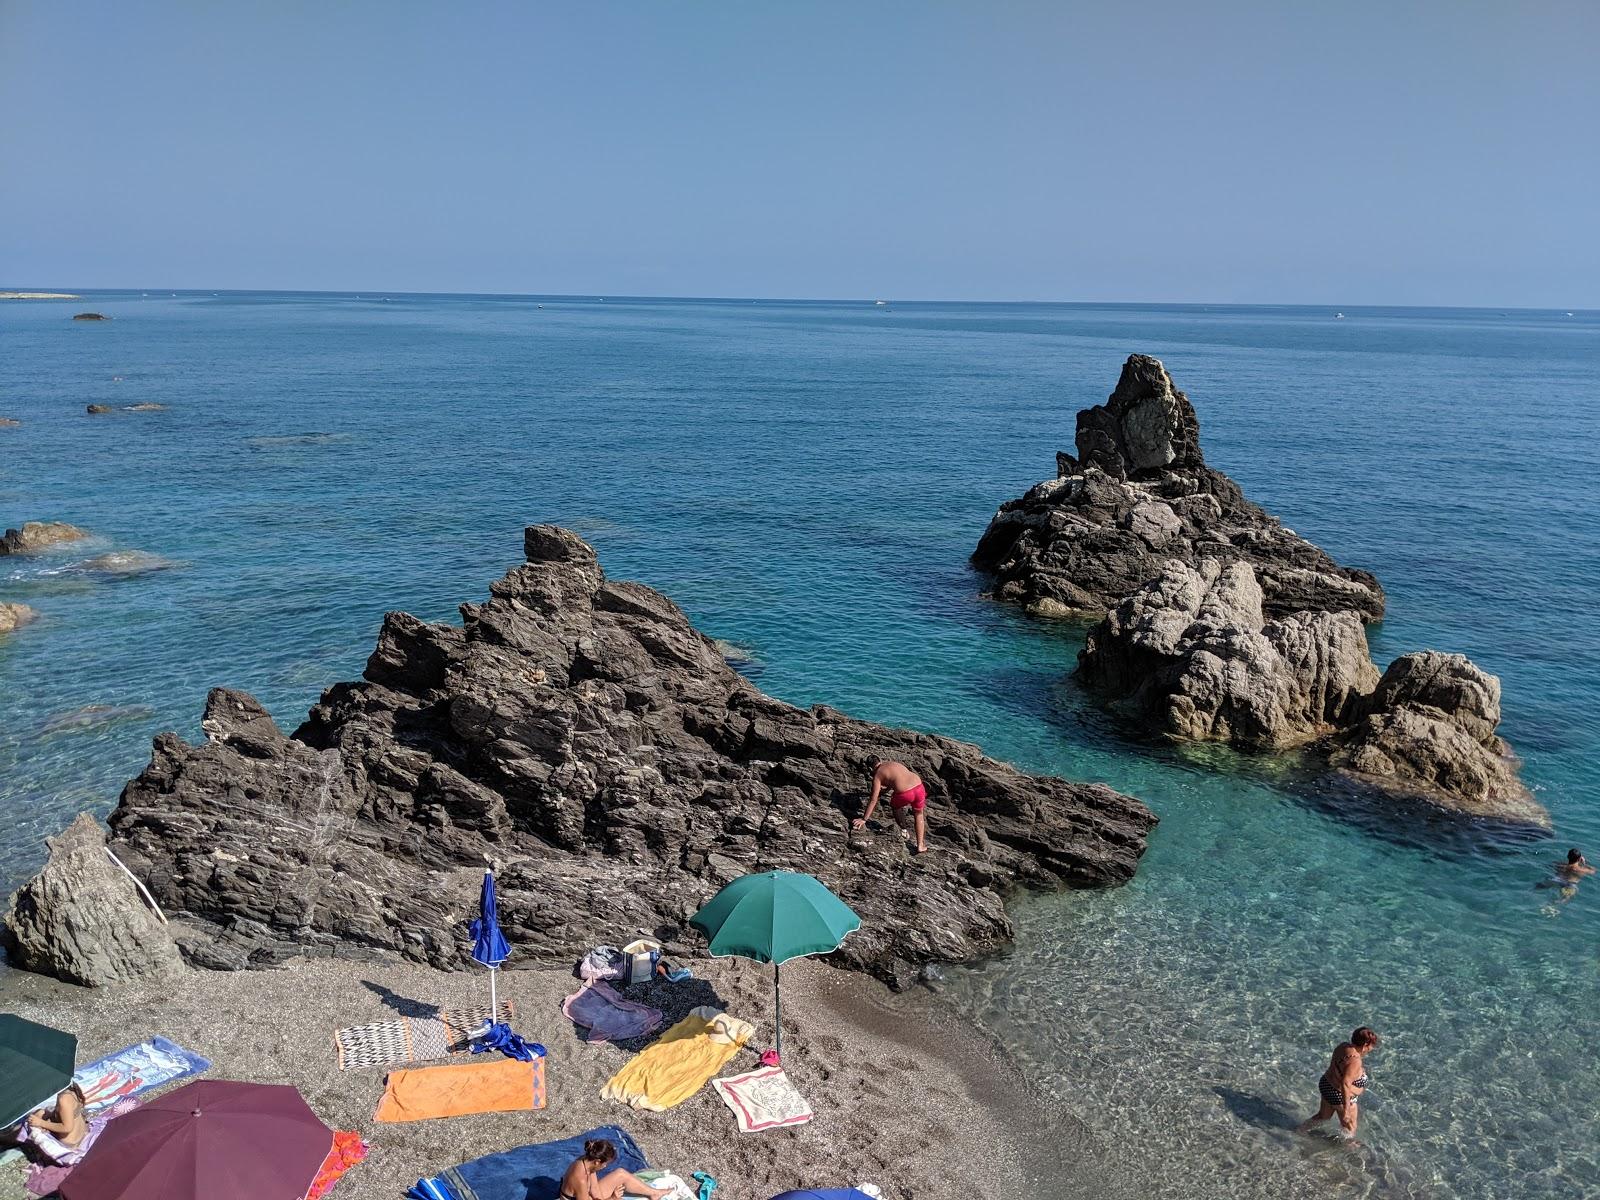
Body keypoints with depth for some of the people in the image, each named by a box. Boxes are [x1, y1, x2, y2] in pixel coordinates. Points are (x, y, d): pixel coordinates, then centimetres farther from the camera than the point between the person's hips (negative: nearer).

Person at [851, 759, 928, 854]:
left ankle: (904, 830, 35)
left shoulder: (877, 775, 9)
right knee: (919, 815, 29)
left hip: (905, 794, -5)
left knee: (895, 806, 32)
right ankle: (921, 846, 30)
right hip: (919, 787, 5)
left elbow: (873, 800, 6)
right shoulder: (893, 763, 26)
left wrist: (864, 819, 12)